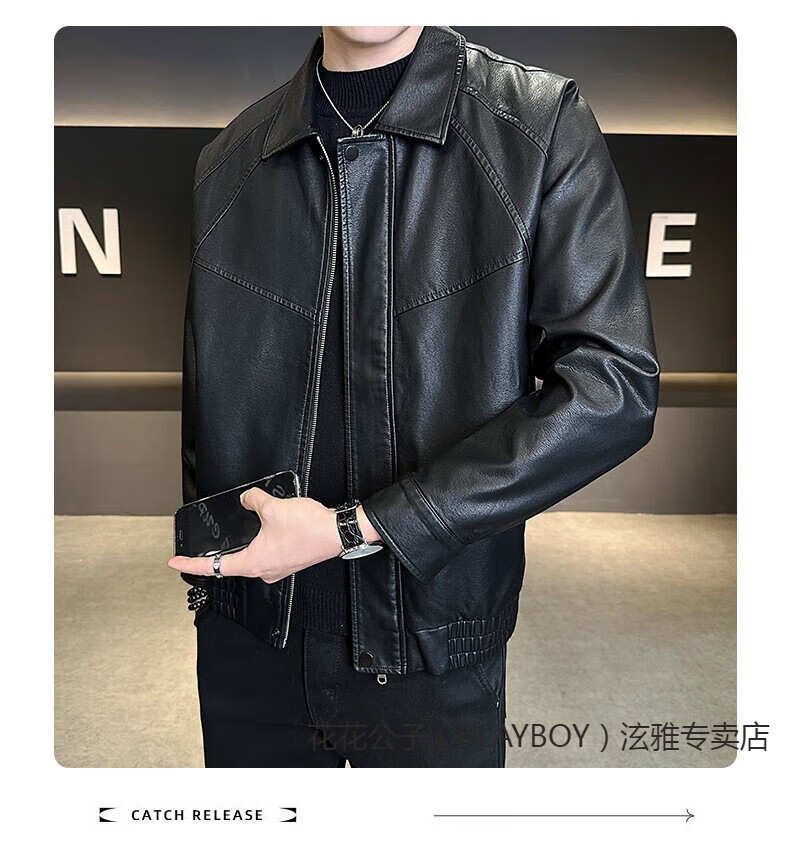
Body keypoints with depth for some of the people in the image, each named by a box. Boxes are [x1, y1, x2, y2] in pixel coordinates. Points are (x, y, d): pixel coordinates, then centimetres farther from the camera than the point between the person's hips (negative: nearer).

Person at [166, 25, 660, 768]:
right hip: (247, 638, 4)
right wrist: (197, 563, 8)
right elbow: (197, 397, 11)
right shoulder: (227, 158, 4)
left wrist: (356, 529, -18)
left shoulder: (542, 122, -7)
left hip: (434, 648, -3)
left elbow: (614, 383, -17)